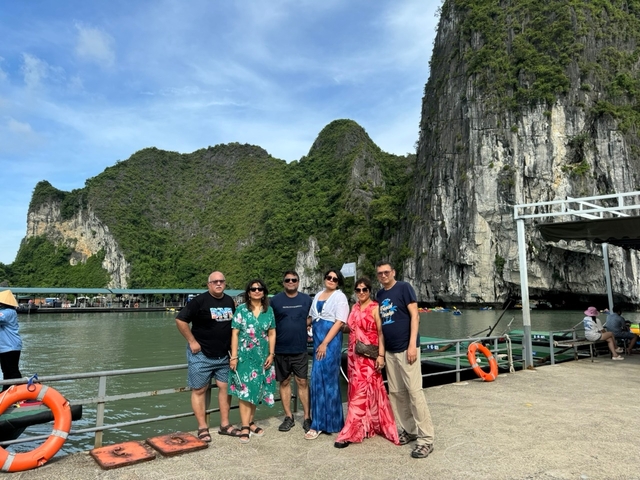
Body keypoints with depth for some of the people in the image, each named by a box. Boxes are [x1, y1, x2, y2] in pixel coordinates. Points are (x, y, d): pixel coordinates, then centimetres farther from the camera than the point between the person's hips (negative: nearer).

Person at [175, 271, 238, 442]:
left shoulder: (230, 301, 5)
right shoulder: (200, 301, -13)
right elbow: (180, 320, -14)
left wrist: (232, 345, 9)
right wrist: (192, 341, -14)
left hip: (223, 355, 6)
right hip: (201, 355, -5)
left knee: (226, 387, 8)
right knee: (199, 390, 3)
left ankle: (225, 425, 21)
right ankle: (203, 428, 14)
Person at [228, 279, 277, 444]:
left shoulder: (269, 310, 5)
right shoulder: (241, 309, -3)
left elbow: (272, 334, 7)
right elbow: (235, 333, -5)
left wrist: (271, 354, 0)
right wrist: (234, 356, -9)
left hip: (262, 356, 3)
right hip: (245, 355, -3)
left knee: (256, 389, 9)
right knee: (245, 389, -4)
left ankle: (250, 422, 23)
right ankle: (245, 426, 3)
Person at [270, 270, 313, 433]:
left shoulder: (306, 299, 3)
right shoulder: (275, 300, 0)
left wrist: (299, 328, 0)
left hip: (300, 349, 0)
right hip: (281, 349, 0)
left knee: (302, 382, 3)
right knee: (284, 382, 9)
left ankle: (307, 417, 13)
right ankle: (288, 417, 21)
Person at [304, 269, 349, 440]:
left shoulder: (340, 297, -4)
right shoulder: (318, 295, 15)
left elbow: (339, 322, -12)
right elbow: (312, 317, 19)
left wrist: (325, 344, -16)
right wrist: (317, 342, 7)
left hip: (331, 341, -6)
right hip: (318, 340, 7)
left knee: (326, 378, -4)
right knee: (319, 379, 8)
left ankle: (320, 423, 4)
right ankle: (327, 421, 21)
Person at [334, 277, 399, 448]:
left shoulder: (375, 308, -7)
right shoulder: (354, 308, 11)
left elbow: (381, 333, -11)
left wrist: (381, 355, -16)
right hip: (354, 354, 7)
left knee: (362, 391, -4)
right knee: (357, 390, 10)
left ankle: (350, 433, 0)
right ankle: (367, 426, 25)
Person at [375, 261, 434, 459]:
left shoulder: (404, 288, -5)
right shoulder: (379, 295, 12)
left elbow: (414, 316, -9)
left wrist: (412, 344, -16)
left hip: (406, 348, -6)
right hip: (389, 350, 6)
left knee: (414, 391, -6)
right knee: (396, 392, 10)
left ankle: (426, 438, 1)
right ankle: (407, 430, 23)